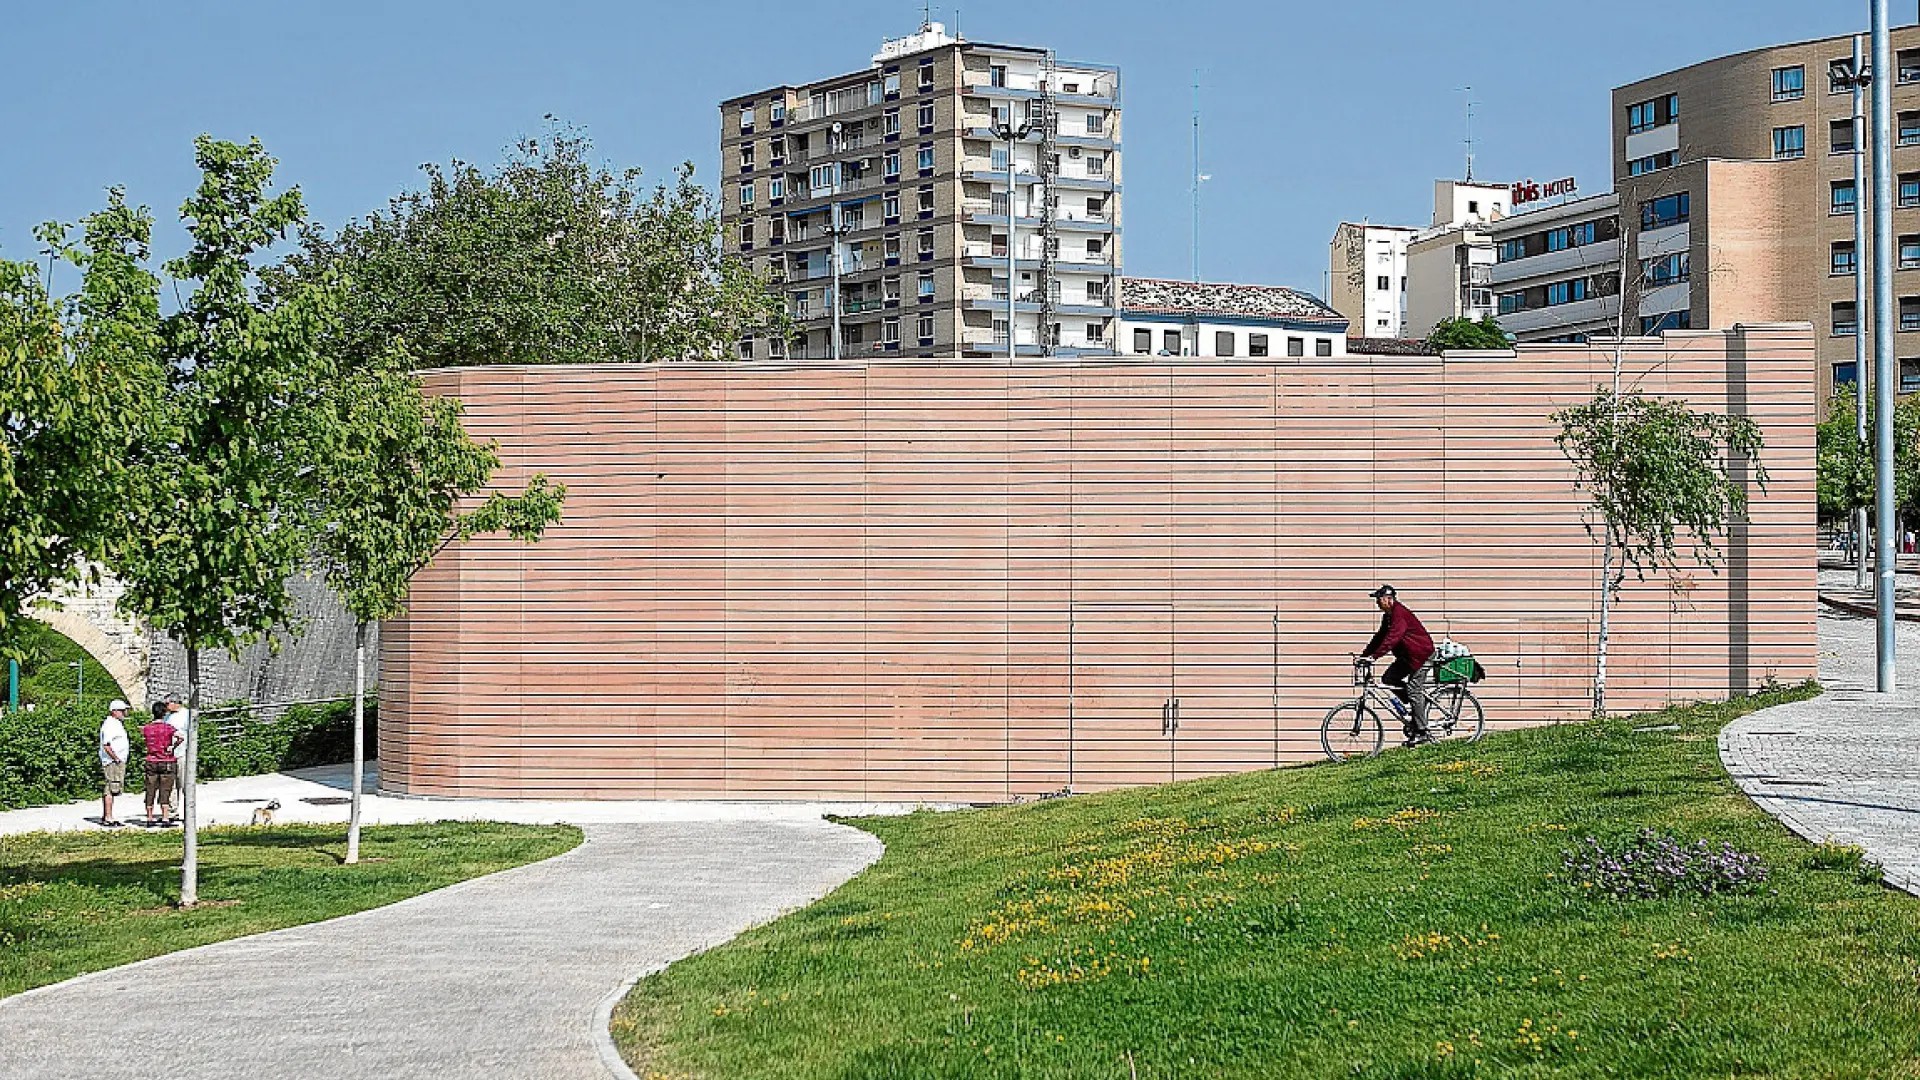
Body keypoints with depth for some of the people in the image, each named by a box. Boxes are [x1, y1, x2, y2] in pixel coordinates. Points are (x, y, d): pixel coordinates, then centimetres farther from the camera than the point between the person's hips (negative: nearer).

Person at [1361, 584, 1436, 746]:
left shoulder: (1399, 613, -22)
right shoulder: (1387, 616, 10)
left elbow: (1392, 637, -32)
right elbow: (1380, 637, 13)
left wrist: (1375, 655, -38)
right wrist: (1365, 654, 2)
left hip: (1422, 654, -10)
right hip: (1407, 656, 10)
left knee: (1414, 690, -11)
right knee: (1388, 679, 0)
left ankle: (1422, 732, -8)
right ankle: (1415, 706, 11)